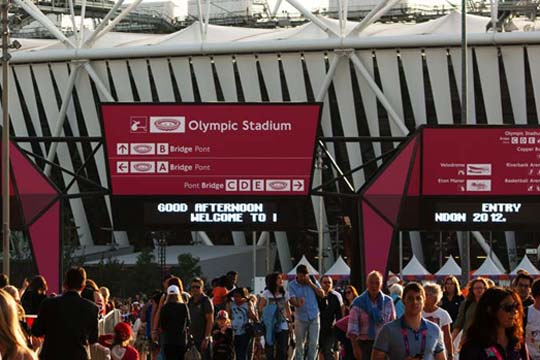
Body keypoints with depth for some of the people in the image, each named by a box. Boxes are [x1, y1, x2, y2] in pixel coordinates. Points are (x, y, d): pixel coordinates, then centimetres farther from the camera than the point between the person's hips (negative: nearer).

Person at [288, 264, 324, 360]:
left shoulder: (313, 281, 3)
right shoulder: (292, 285, -3)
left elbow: (322, 294, 0)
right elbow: (291, 299, -16)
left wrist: (311, 284, -11)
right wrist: (296, 303, -40)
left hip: (314, 317, 1)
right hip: (300, 317, -1)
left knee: (313, 343, -3)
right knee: (299, 344, 7)